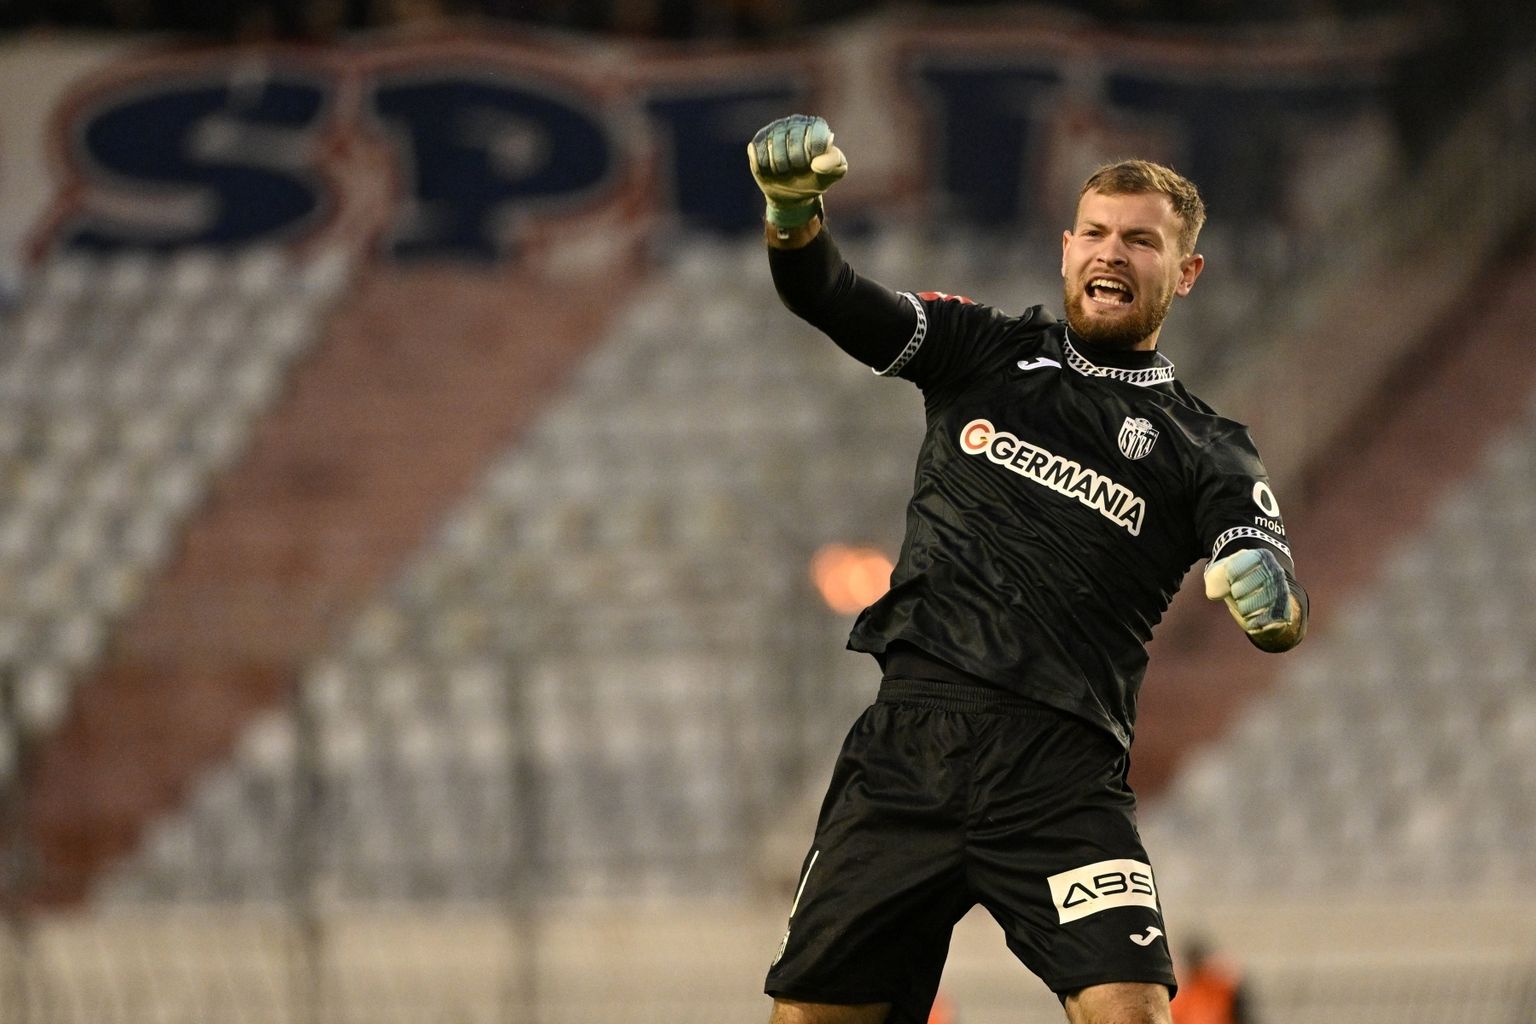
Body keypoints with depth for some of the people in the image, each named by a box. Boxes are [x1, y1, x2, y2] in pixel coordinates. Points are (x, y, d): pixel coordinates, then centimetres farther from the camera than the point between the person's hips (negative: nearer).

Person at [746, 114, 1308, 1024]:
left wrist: (1268, 594, -33)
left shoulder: (1205, 452, 7)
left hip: (1062, 774, -2)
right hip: (908, 740, 2)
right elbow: (833, 301, 1)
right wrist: (792, 217, -21)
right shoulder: (986, 352, 14)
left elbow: (1283, 614, -7)